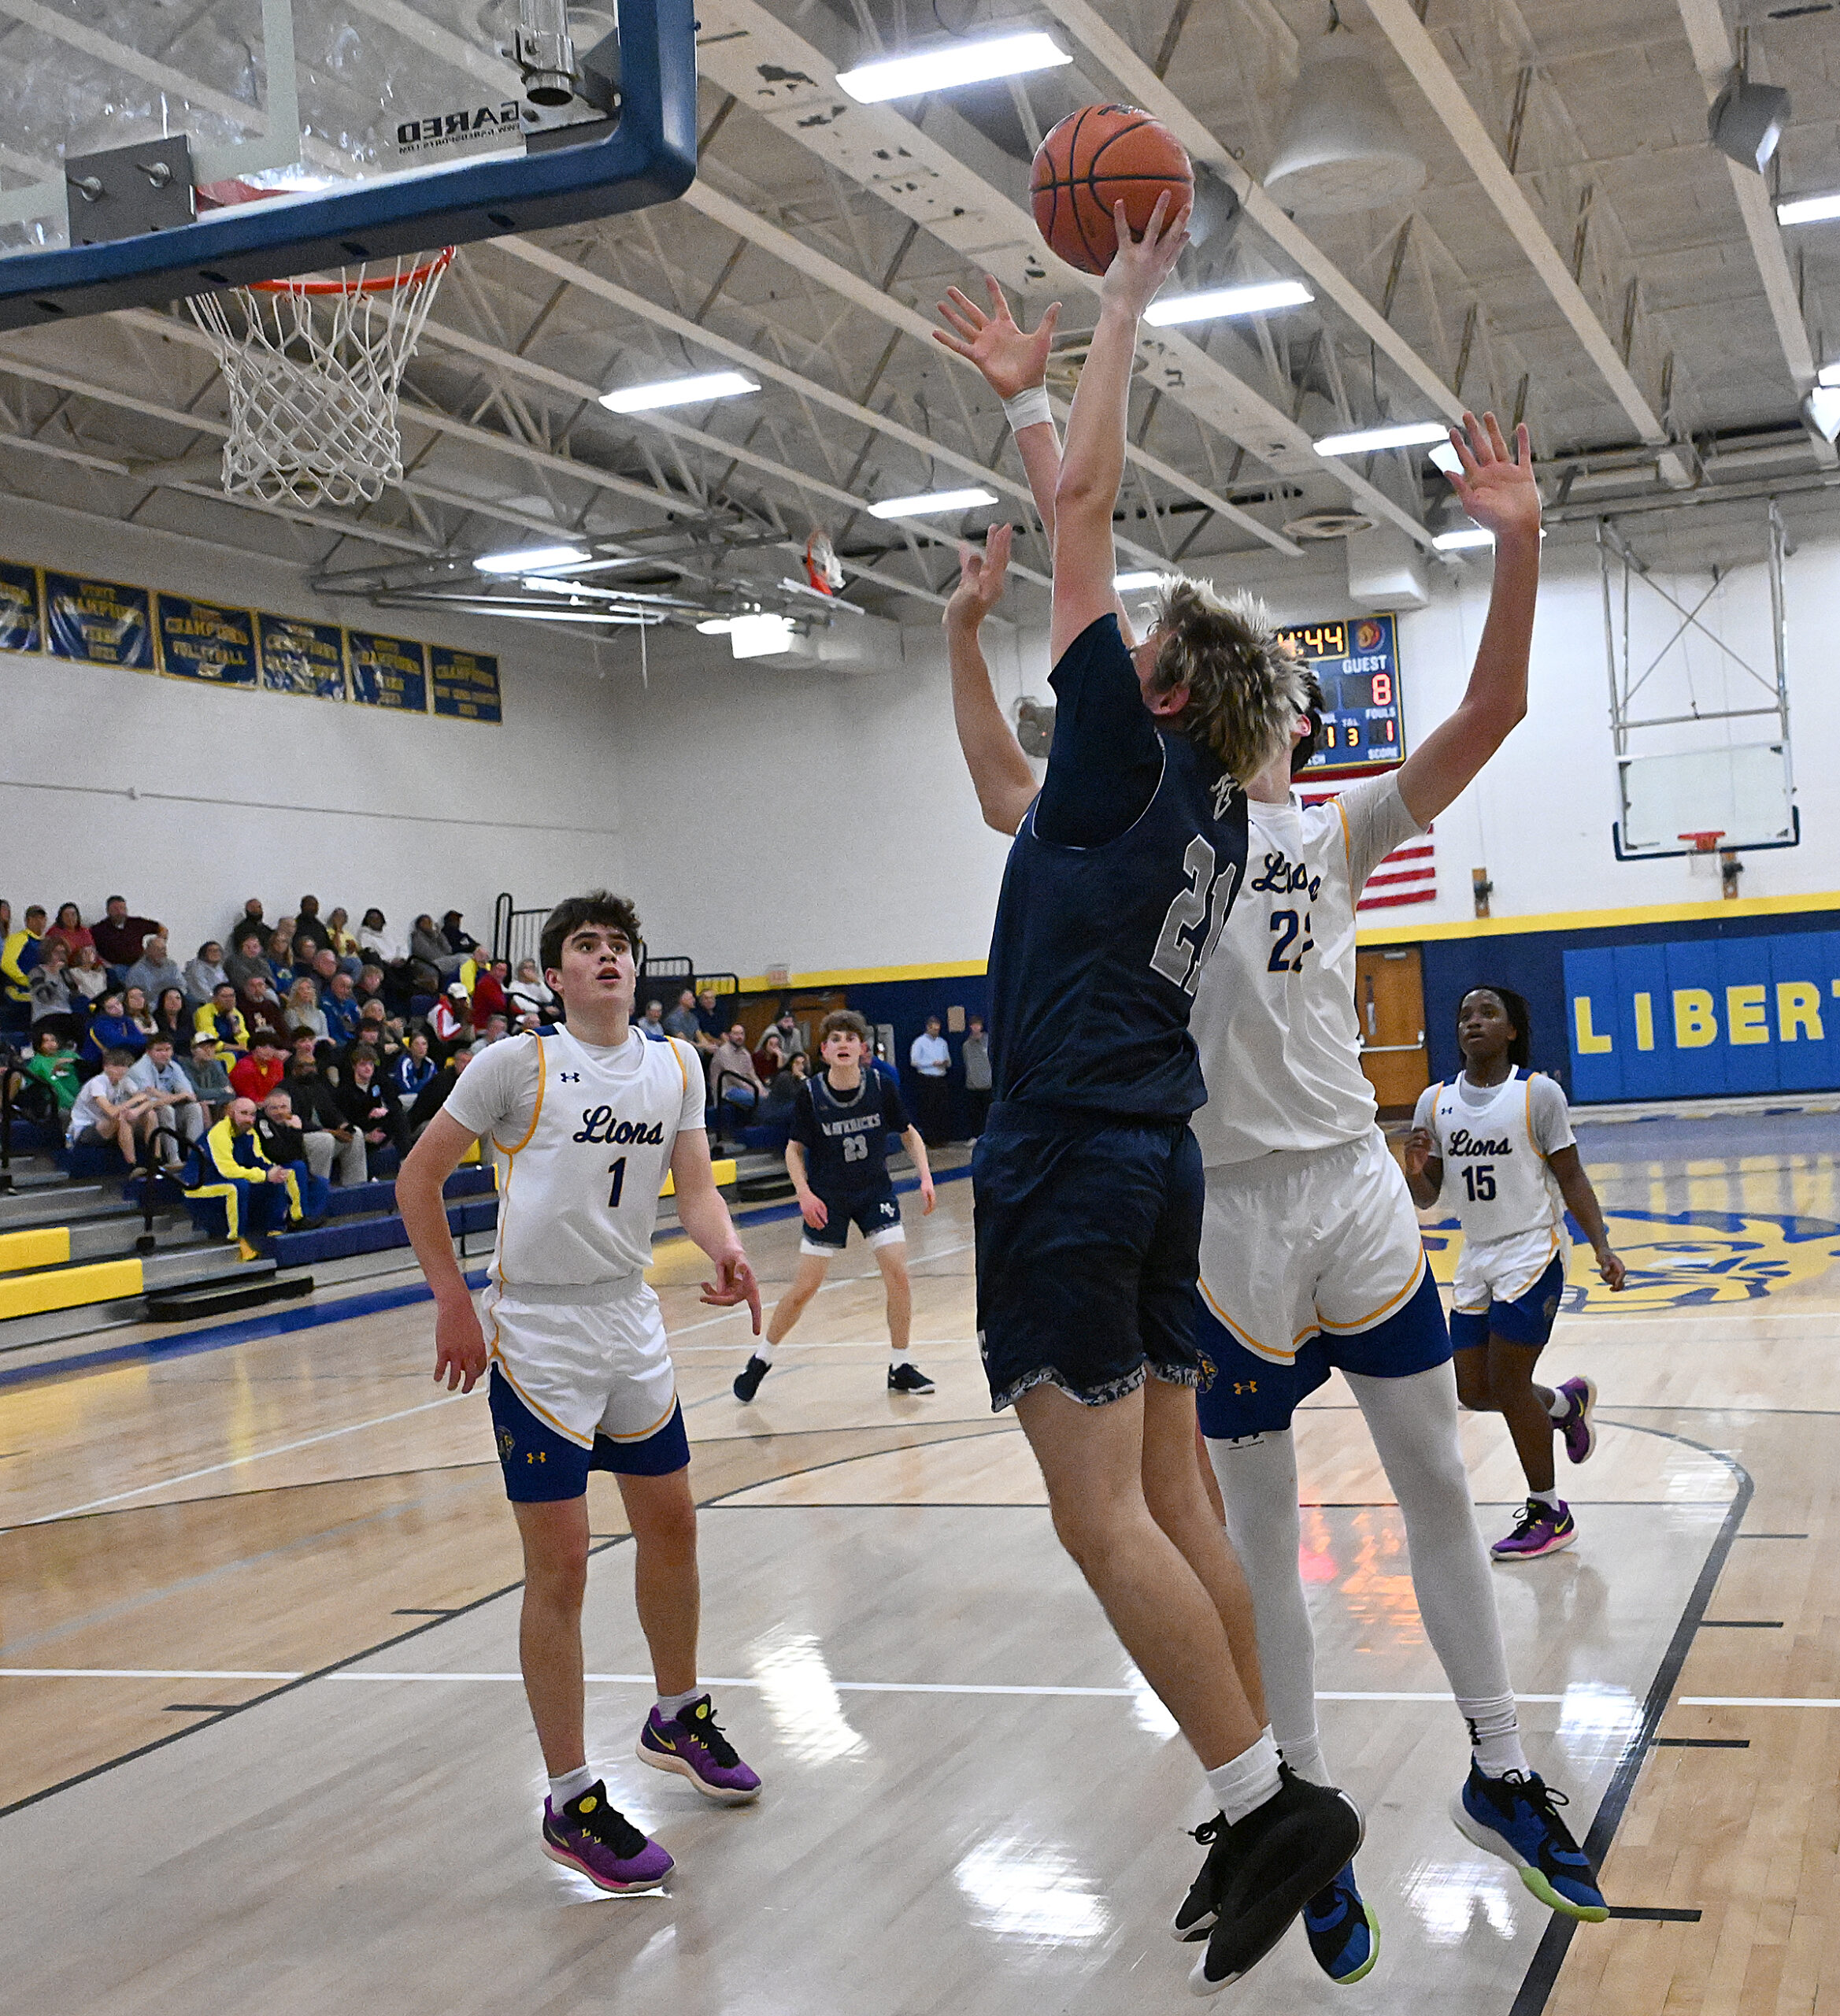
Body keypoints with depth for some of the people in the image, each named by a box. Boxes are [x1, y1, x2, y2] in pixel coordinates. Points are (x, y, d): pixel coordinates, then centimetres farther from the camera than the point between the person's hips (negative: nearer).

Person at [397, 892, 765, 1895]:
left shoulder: (676, 1066, 6)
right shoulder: (517, 1063, -10)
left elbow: (695, 1184, 1)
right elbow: (417, 1178, -4)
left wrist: (728, 1254, -21)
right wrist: (453, 1305, -8)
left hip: (634, 1324, 6)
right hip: (538, 1337, -6)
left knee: (670, 1524, 17)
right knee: (560, 1566, -5)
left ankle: (678, 1718, 39)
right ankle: (571, 1804, 4)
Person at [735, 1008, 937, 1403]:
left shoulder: (880, 1086, -10)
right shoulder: (810, 1093, -13)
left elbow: (909, 1134, 4)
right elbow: (794, 1150, -2)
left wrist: (925, 1177, -8)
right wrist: (804, 1193, -15)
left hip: (875, 1192, 2)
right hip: (827, 1199, -1)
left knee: (898, 1273, -10)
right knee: (805, 1286, -1)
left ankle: (900, 1367, 6)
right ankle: (761, 1359, 20)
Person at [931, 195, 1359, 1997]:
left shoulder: (1133, 760, -10)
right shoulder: (1200, 814, 12)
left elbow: (1082, 504, -8)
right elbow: (1015, 804, 28)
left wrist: (1121, 307, 0)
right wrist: (963, 642, 26)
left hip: (1070, 1165, -9)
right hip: (1154, 1165, 9)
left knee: (1100, 1515, -7)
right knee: (1169, 1501, 11)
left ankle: (1268, 1797, -5)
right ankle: (1254, 1806, 16)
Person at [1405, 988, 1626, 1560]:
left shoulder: (1539, 1093, -8)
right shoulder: (1434, 1103, 4)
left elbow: (1571, 1179, -5)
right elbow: (1426, 1199, 6)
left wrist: (1602, 1248, -15)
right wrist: (1416, 1173, -16)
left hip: (1533, 1252, -5)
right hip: (1476, 1258, 6)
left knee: (1508, 1384, -8)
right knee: (1474, 1390, 6)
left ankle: (1548, 1515, 10)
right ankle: (1566, 1402, 38)